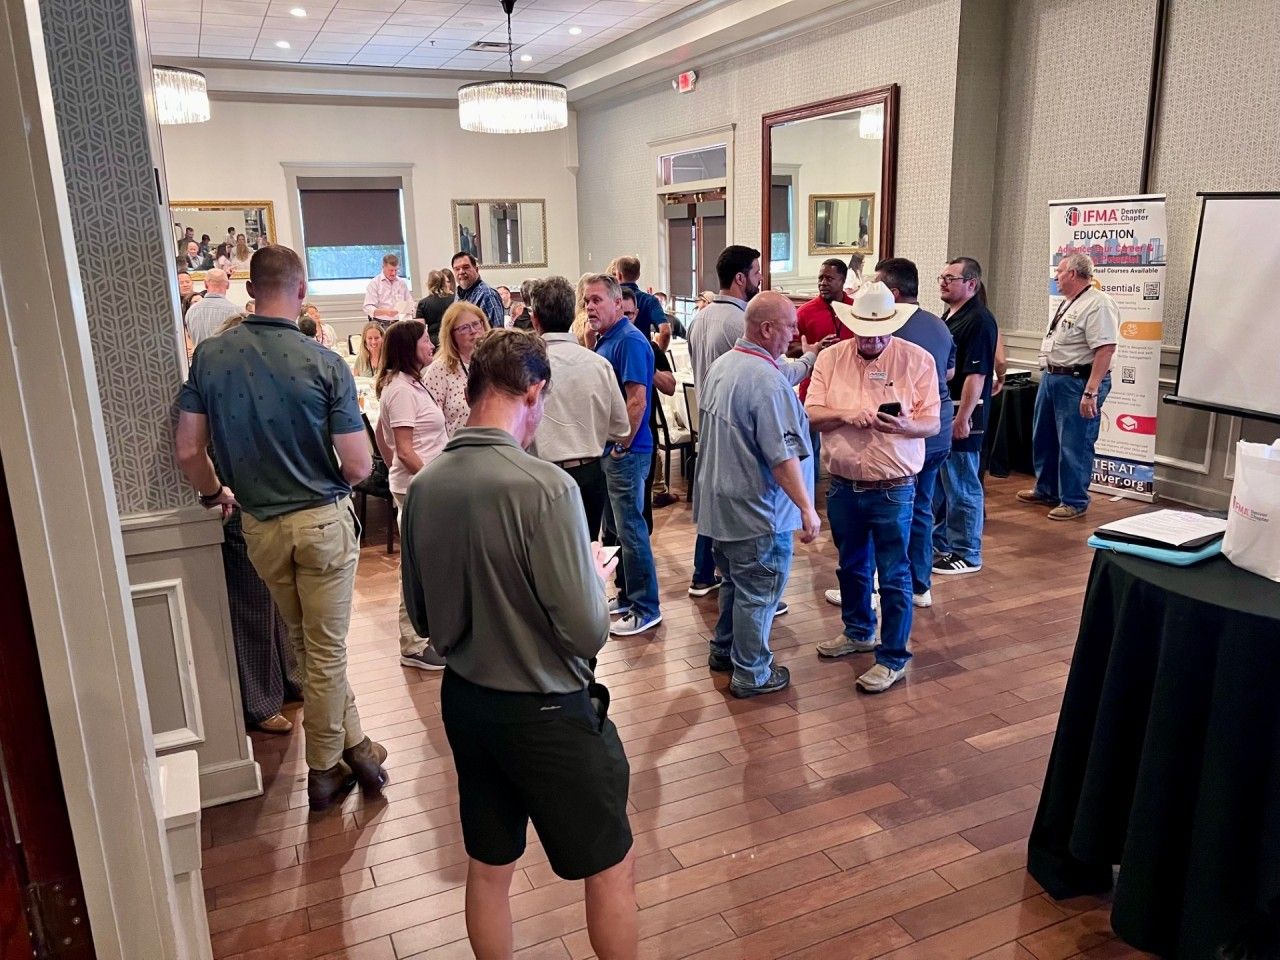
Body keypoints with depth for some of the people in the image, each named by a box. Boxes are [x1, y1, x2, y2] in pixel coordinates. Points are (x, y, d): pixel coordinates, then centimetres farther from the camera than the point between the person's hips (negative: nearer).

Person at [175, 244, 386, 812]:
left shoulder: (210, 356, -5)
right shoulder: (325, 364, -16)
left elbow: (189, 451, -2)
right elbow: (358, 467, -16)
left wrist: (215, 494, 18)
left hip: (259, 525, 4)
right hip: (322, 519, -3)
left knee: (309, 646, 20)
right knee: (326, 650, 10)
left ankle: (352, 744, 30)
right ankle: (324, 769, 26)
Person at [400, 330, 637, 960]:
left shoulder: (423, 487, -5)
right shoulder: (545, 486, -24)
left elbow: (421, 614, 6)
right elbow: (587, 631, -22)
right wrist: (595, 572, -3)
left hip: (464, 700, 6)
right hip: (545, 711, -6)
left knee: (488, 868, 23)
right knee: (612, 868, 16)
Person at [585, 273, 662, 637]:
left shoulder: (630, 341, -16)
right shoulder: (603, 341, 12)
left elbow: (637, 400, -22)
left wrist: (622, 446, -17)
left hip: (625, 453, -10)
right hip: (607, 449, 10)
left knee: (630, 530, -2)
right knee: (615, 527, 17)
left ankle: (646, 609, 8)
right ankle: (627, 596, 30)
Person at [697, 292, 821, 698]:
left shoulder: (720, 365, 5)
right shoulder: (768, 380, -23)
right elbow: (782, 455, -26)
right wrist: (806, 508, -21)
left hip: (719, 502, 9)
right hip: (757, 511, -9)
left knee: (735, 581, 24)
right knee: (759, 592, 6)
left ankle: (723, 651, 38)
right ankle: (751, 675, 18)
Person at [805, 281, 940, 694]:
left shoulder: (917, 360, -7)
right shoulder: (831, 357, 0)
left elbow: (932, 424, -7)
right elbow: (811, 414, -2)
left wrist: (904, 426, -28)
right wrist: (845, 415, -22)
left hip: (893, 488, -3)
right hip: (842, 485, 4)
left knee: (893, 575, 3)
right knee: (851, 565, 20)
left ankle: (893, 657, 16)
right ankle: (858, 631, 42)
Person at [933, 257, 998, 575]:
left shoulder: (979, 321, -15)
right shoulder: (947, 316, 15)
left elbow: (976, 374, -20)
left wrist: (962, 419, -23)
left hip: (960, 417, -10)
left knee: (961, 488, -1)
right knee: (936, 484, 17)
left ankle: (966, 555, 10)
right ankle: (939, 545, 29)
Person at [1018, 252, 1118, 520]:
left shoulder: (1097, 304, -17)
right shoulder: (1067, 303, 15)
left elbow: (1105, 349, -24)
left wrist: (1091, 392, -28)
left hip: (1078, 383, -10)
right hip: (1051, 378, 10)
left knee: (1074, 444, -2)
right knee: (1044, 438, 18)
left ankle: (1074, 501, 9)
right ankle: (1046, 491, 33)